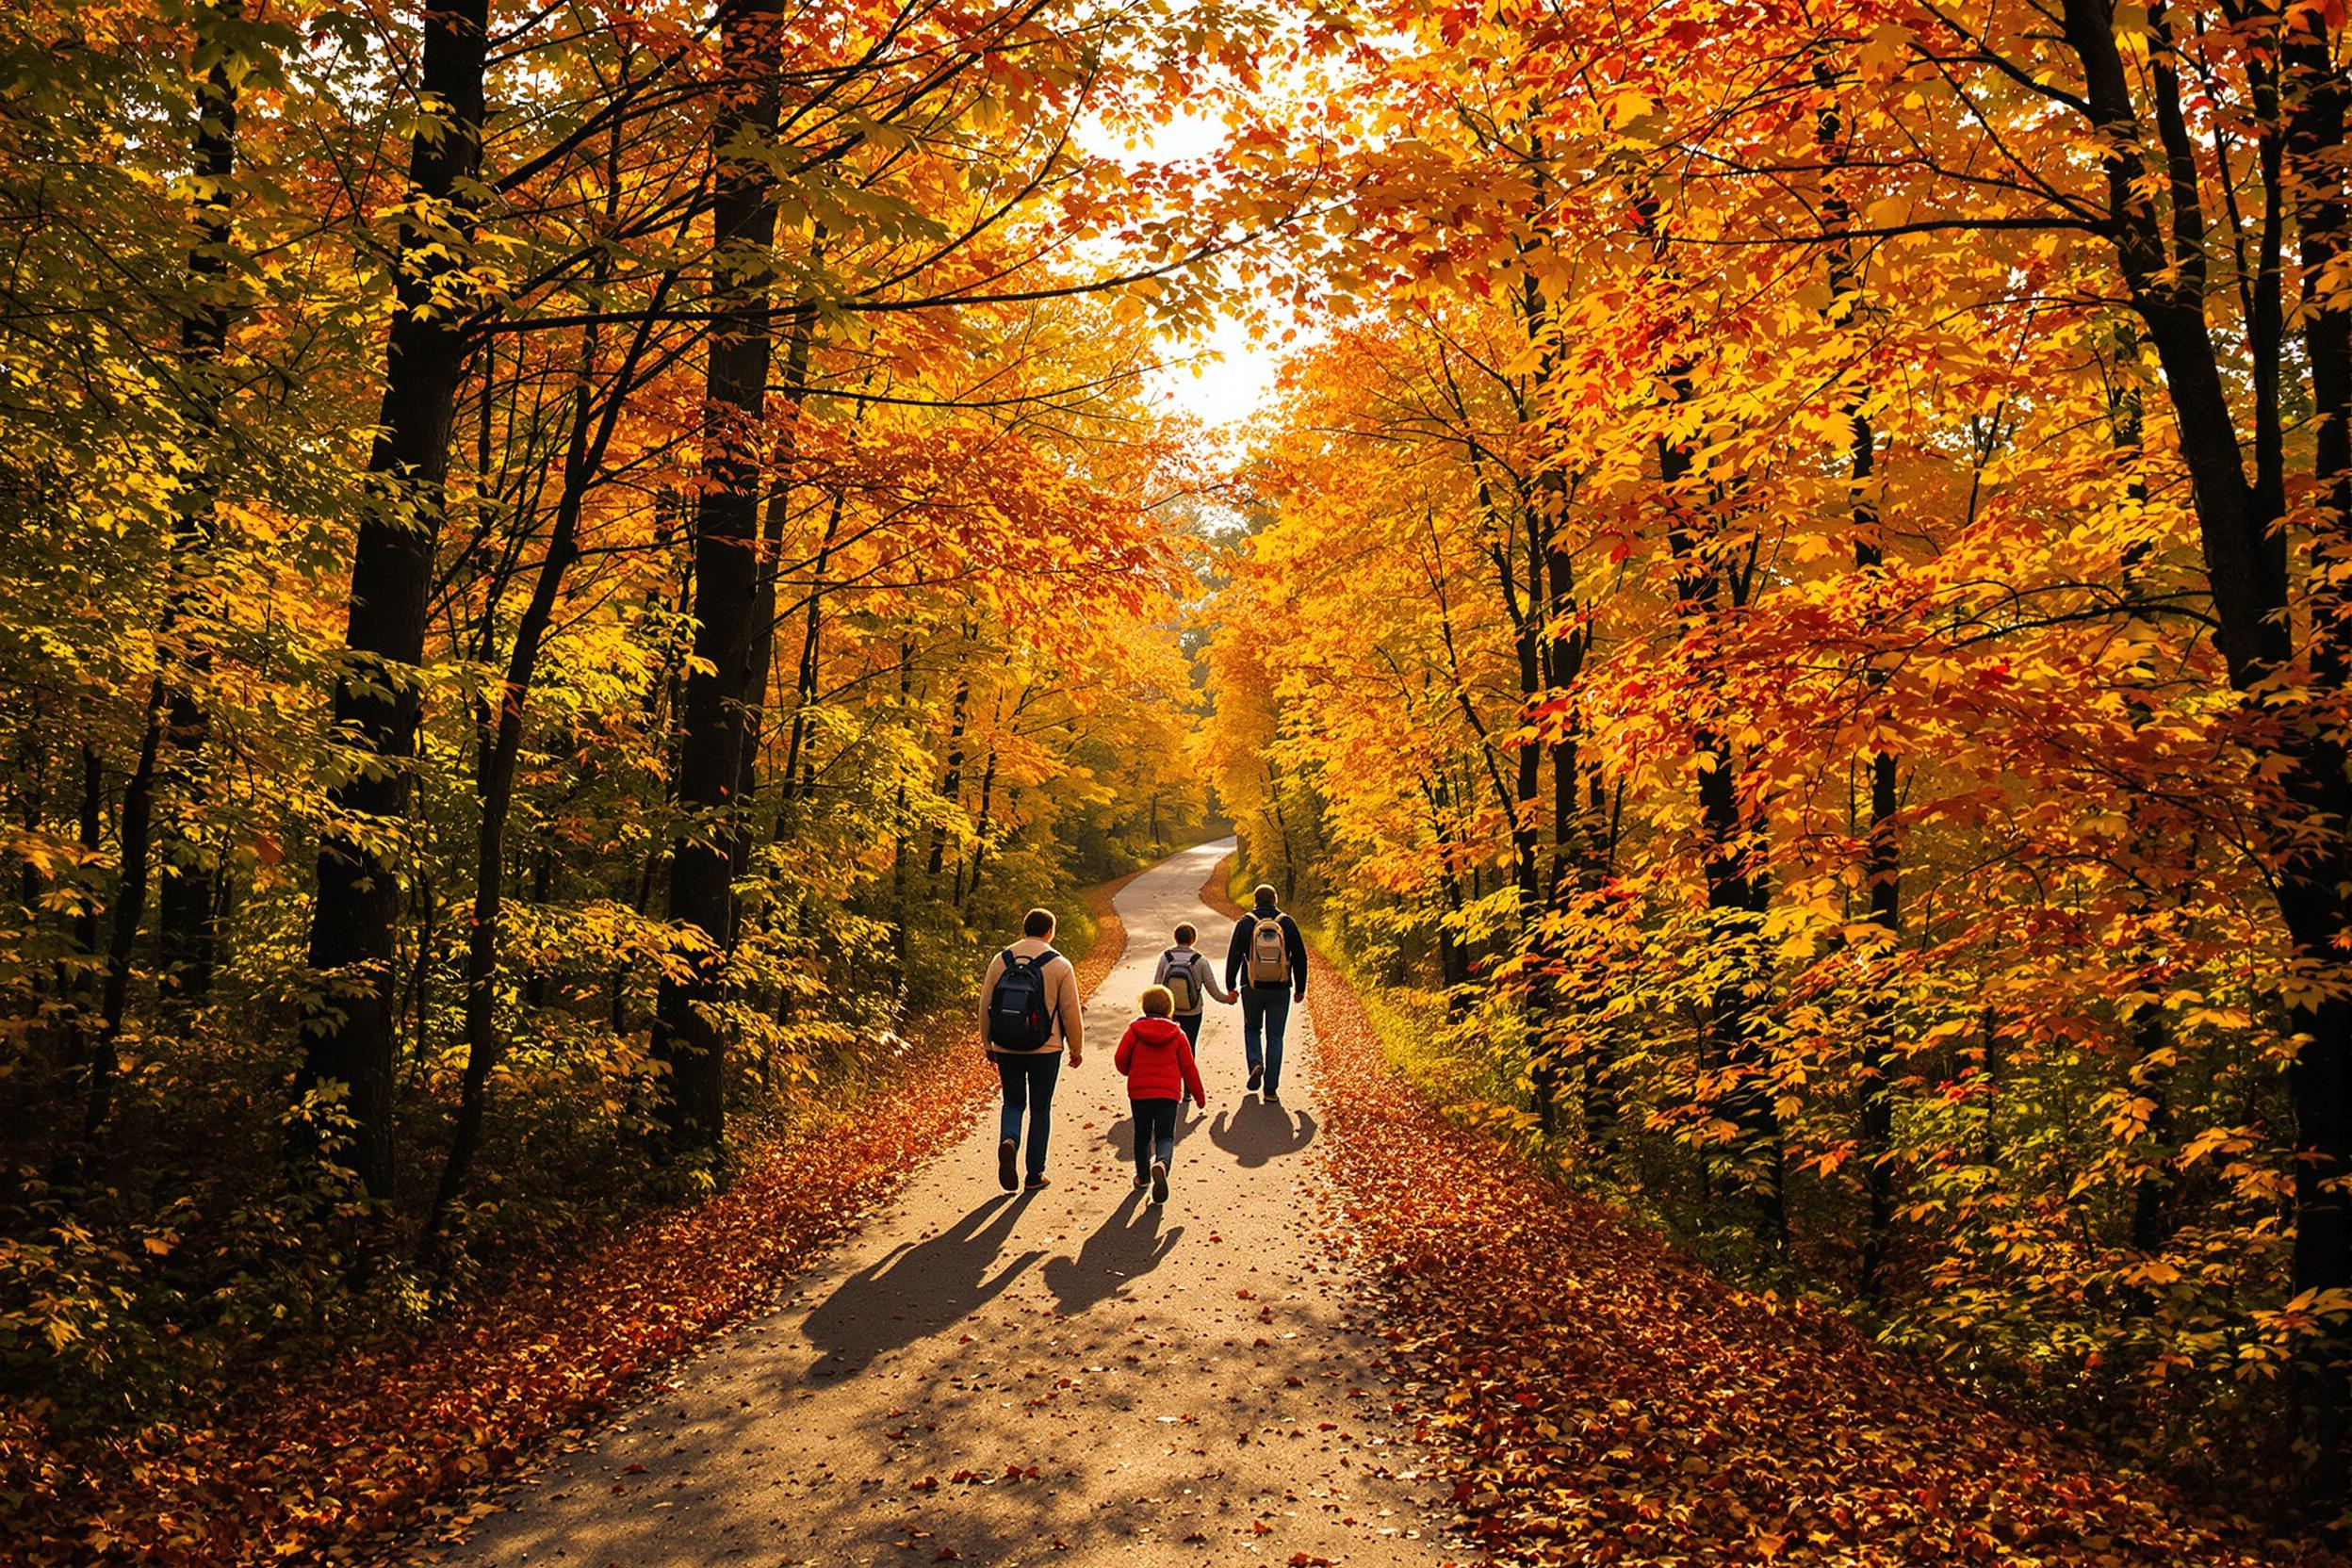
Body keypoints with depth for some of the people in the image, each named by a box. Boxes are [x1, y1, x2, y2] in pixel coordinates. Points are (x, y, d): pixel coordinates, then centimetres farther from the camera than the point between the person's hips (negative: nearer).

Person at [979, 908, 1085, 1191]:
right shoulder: (1060, 965, -7)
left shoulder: (1000, 961, 1)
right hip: (1045, 1050, -2)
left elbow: (985, 1006, 4)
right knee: (1040, 1109, 12)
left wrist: (988, 1045, 16)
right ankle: (1035, 1174, 15)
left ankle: (1008, 1141, -13)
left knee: (1013, 1102, 18)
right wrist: (1077, 1049, 8)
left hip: (1006, 1049, 2)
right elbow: (1071, 1012, -4)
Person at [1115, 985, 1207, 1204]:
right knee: (1165, 1136, 2)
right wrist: (1200, 1095, 14)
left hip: (1138, 1092, 0)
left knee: (1142, 1135, 18)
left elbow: (1120, 1059, -3)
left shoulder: (1134, 1030, -2)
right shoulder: (1177, 1034, 1)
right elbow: (1189, 1067, 3)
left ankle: (1143, 1175, 28)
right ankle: (1161, 1163, -29)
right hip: (1168, 1092, 0)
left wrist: (1130, 1072, 21)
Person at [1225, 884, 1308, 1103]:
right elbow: (1300, 957, 3)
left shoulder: (1245, 923, -2)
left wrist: (1231, 986, 8)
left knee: (1251, 1028, 23)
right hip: (1280, 990, 0)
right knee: (1275, 1038, 6)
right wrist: (1300, 988, 12)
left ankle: (1256, 1064, -3)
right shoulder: (1287, 923, 0)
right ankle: (1271, 1091, 4)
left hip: (1253, 989, 0)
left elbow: (1233, 957, -2)